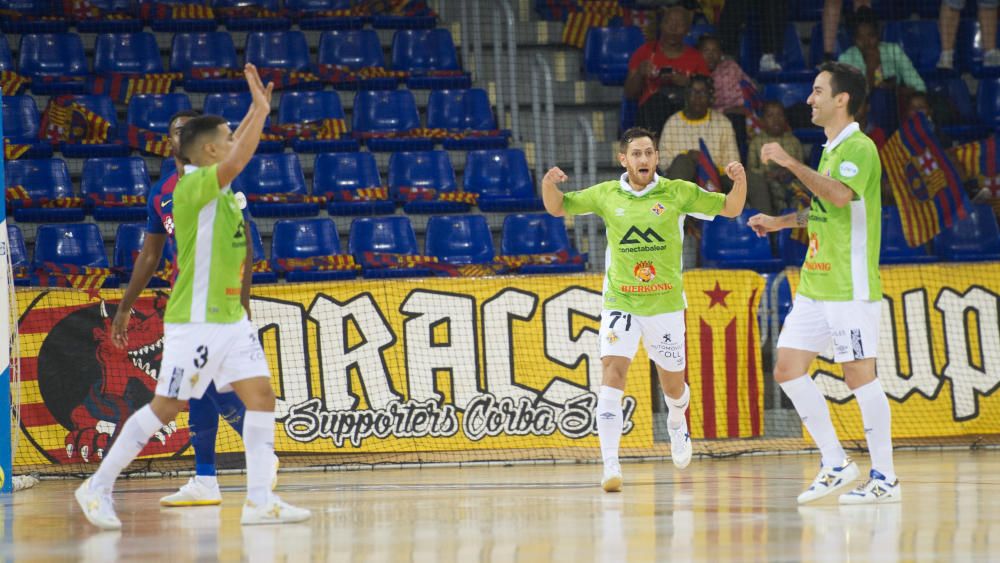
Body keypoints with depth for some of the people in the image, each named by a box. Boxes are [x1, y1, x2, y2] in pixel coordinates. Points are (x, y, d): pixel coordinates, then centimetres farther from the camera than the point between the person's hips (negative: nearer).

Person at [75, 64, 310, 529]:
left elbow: (236, 152, 31)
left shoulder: (218, 189, 11)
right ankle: (98, 487, 7)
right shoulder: (192, 186, -15)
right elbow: (235, 162, -30)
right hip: (195, 321, -9)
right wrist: (261, 110, -24)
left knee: (261, 396, -1)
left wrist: (258, 110, 24)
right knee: (166, 408, -4)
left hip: (231, 318, 9)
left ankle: (260, 501, -1)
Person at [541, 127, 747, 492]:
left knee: (673, 386, 11)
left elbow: (730, 209, 2)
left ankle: (676, 423, 49)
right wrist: (549, 184, -12)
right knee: (613, 372, -19)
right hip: (620, 302, 0)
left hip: (665, 304, 0)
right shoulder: (606, 195, 0)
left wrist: (739, 181, -18)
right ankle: (611, 465, -23)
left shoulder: (677, 193, -3)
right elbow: (557, 208, 10)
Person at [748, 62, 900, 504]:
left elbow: (841, 195, -30)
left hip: (851, 289, -9)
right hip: (814, 286, 9)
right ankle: (835, 464, 13)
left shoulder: (859, 148, -11)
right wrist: (782, 222, 24)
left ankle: (885, 478, 2)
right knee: (788, 371, 5)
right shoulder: (831, 150, 17)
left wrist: (792, 163, -28)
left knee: (859, 376, -6)